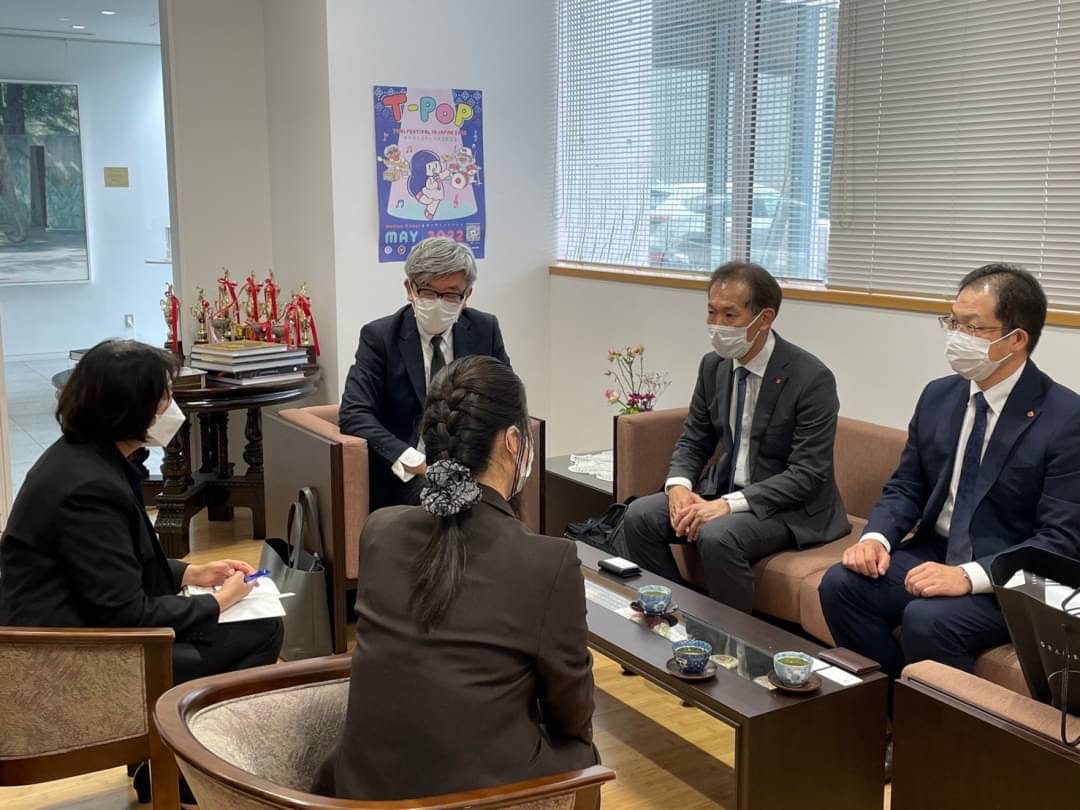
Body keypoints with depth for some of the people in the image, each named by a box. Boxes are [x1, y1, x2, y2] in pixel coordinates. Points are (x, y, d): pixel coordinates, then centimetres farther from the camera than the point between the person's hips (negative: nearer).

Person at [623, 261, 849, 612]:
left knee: (718, 537, -32)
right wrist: (679, 486, -14)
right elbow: (692, 442, 9)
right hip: (722, 490, 6)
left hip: (791, 507, -6)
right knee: (640, 516, -13)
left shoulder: (811, 377, -19)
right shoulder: (713, 365, 1)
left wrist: (729, 504, -30)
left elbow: (807, 475, -22)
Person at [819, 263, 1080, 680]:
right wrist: (876, 537, -12)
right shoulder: (938, 396, 5)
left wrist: (968, 575, -30)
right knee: (840, 584, -17)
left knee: (926, 618, -31)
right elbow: (905, 487, 10)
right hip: (934, 553, 6)